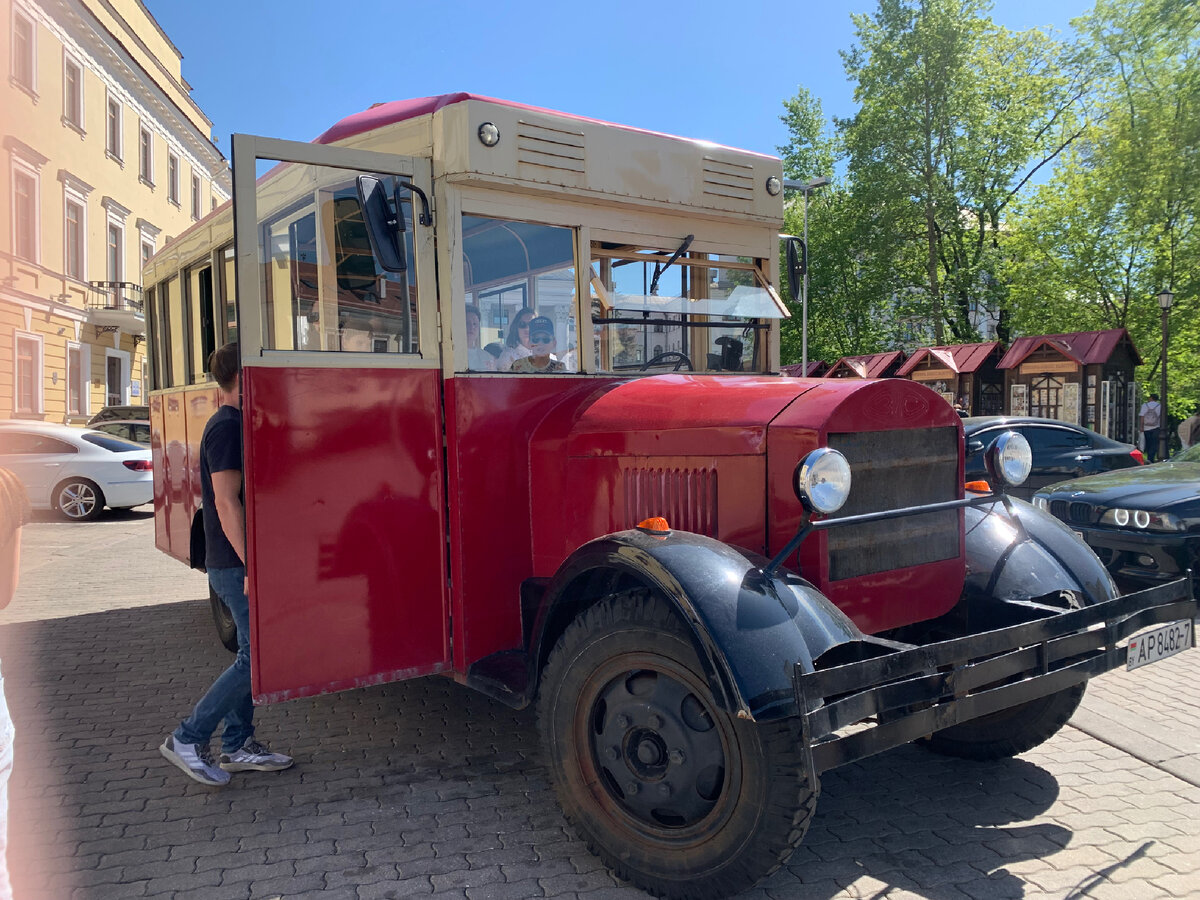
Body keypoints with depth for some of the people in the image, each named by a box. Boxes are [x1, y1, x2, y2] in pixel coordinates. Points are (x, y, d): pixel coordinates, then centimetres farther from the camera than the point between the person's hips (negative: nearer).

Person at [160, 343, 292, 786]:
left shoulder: (232, 424, 15)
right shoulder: (227, 427, -16)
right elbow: (226, 503, -21)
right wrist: (252, 566, -24)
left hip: (236, 564, 10)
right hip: (236, 565, -10)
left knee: (251, 654, 13)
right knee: (257, 655, -6)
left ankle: (237, 746, 21)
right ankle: (188, 738, 4)